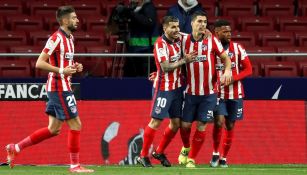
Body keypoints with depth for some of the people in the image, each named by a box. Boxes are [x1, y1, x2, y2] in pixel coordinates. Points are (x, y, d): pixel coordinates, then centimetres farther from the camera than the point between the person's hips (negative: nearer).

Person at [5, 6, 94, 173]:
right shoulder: (56, 38, -15)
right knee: (75, 124, -6)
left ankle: (15, 148, 16)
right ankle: (74, 165, 2)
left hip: (60, 88, 10)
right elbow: (39, 63, -18)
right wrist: (61, 71, -24)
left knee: (54, 129, 11)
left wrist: (74, 67, 7)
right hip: (59, 87, -10)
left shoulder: (69, 38, 14)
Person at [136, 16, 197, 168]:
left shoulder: (178, 40, 4)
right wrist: (184, 61, -21)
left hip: (177, 87, 7)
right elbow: (166, 67, -22)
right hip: (163, 88, -7)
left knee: (176, 123, 8)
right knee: (156, 122, -5)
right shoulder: (161, 44, -16)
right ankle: (143, 156, 5)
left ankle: (159, 152, 24)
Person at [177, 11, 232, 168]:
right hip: (190, 92, 1)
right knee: (185, 124, 3)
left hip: (209, 93, -1)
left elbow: (225, 58, 4)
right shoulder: (184, 41, 0)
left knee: (201, 126, -2)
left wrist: (227, 71, -15)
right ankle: (186, 148, 35)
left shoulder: (212, 40, -2)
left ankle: (191, 159, 10)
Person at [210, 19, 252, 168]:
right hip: (217, 93, -2)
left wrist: (234, 78, -15)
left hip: (235, 93, 2)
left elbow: (248, 69, 1)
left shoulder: (237, 48, 0)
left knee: (230, 126, 6)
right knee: (219, 122, -17)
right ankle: (215, 153, 4)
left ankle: (224, 158, 19)